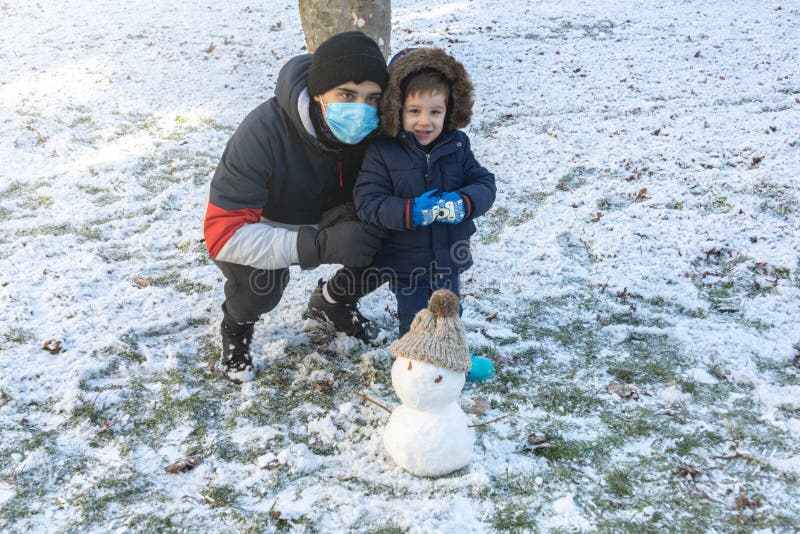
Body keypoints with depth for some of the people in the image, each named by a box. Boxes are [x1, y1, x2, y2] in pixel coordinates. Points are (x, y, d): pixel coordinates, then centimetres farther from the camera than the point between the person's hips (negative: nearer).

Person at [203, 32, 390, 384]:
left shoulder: (372, 129, -24)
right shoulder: (263, 132, -36)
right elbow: (222, 233, -39)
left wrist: (347, 214, -35)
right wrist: (321, 244, -50)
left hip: (326, 221, 4)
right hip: (259, 226, -4)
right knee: (260, 281, -34)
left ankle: (330, 302, 12)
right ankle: (236, 327, 3)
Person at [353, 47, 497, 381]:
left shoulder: (457, 145, -6)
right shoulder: (382, 153, -18)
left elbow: (484, 184, -5)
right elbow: (367, 202, -21)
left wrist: (464, 203, -27)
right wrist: (413, 212, -33)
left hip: (449, 255, 4)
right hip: (405, 263, -4)